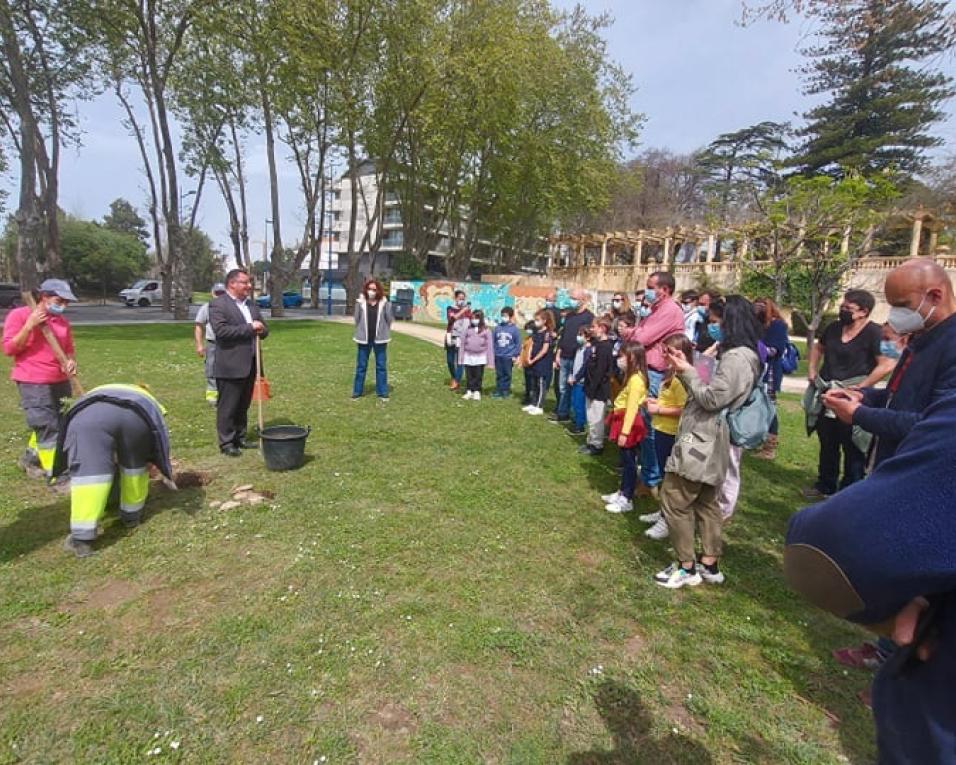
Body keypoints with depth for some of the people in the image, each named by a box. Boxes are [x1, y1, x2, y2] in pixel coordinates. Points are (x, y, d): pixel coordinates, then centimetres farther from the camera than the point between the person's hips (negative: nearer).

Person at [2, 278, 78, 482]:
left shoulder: (62, 321, 11)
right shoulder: (19, 315, -5)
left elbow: (69, 349, 18)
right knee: (48, 427, -9)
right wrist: (29, 326, -19)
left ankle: (29, 458, 35)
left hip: (60, 381, 7)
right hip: (32, 383, -6)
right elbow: (9, 349, -9)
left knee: (60, 424, 12)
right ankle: (56, 476, -4)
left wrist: (71, 361, -5)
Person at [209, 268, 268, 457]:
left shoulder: (251, 304, 16)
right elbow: (221, 330, -20)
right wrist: (249, 328, -19)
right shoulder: (218, 304, -8)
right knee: (227, 406, 1)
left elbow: (264, 330, 18)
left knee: (243, 406, 15)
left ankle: (240, 438, 26)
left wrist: (261, 329, -6)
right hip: (230, 366, -7)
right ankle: (226, 443, 11)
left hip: (250, 365, 7)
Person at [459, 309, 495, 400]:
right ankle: (469, 391, 20)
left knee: (478, 376, 4)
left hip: (480, 358, -2)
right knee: (469, 376, 8)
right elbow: (462, 344, 6)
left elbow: (489, 345, -1)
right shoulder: (468, 330, 4)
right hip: (468, 357, 2)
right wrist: (460, 358, 4)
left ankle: (477, 392, 17)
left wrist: (490, 360, -4)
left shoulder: (486, 331, -2)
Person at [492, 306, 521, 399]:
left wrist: (516, 355, -5)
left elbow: (518, 343, -2)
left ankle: (506, 391, 17)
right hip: (498, 356, 2)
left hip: (509, 356, -2)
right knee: (499, 375, 9)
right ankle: (498, 391, 17)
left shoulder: (514, 329, -5)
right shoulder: (497, 327, 1)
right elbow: (492, 341, 7)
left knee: (507, 375, 6)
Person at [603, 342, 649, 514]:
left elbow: (632, 408, -22)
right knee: (626, 461, 18)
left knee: (629, 462, -2)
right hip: (625, 422, 10)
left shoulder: (636, 379, -20)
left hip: (629, 425, -10)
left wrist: (624, 432, -22)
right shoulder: (632, 377, 12)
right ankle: (622, 493, 29)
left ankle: (627, 500, 7)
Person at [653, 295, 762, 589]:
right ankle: (709, 565, 27)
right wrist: (686, 369, 6)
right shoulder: (742, 355, 15)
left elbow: (711, 399, -20)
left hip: (702, 442, -11)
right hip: (708, 441, 11)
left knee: (674, 500, -3)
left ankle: (687, 567, 8)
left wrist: (687, 372, -10)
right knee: (705, 502, 17)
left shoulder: (736, 357, -19)